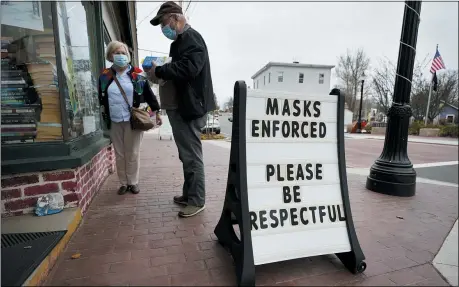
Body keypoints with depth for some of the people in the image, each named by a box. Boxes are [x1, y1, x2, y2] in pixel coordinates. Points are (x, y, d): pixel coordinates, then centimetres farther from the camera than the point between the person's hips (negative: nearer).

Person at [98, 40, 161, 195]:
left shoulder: (137, 74, 1)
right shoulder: (105, 76, 7)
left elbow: (148, 94, 3)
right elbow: (101, 99, 14)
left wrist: (156, 112, 1)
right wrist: (105, 117, 11)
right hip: (114, 122, 3)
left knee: (132, 153, 4)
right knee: (119, 154, 9)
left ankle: (133, 182, 19)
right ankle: (123, 183, 22)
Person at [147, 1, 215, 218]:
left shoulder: (191, 38, -8)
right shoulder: (180, 41, 22)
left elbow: (188, 68, -24)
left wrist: (159, 71, -15)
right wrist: (160, 74, 9)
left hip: (189, 107, -10)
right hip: (179, 107, 10)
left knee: (192, 156, -5)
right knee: (186, 155, 14)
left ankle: (197, 200, 7)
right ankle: (189, 194, 27)